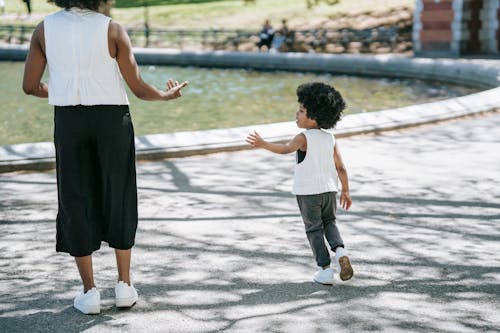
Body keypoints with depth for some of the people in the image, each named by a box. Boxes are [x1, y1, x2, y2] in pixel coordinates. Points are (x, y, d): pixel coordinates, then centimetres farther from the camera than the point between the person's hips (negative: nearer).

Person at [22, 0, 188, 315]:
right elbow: (138, 88, -8)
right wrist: (166, 95, 13)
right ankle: (124, 285, 16)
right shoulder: (112, 29, -8)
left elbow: (30, 86, 3)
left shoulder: (45, 28, -1)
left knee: (76, 203, 8)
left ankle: (90, 292, 9)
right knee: (118, 200, 12)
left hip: (69, 121, 1)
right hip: (112, 119, -1)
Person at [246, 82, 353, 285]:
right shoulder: (330, 139, 3)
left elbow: (286, 149, -31)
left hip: (308, 192, -5)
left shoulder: (304, 138, -14)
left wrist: (263, 144, -36)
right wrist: (345, 191, 12)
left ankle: (325, 269, 6)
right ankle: (339, 250, -2)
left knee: (314, 229, 8)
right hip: (329, 189, 5)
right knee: (329, 223, 24)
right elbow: (340, 167, 4)